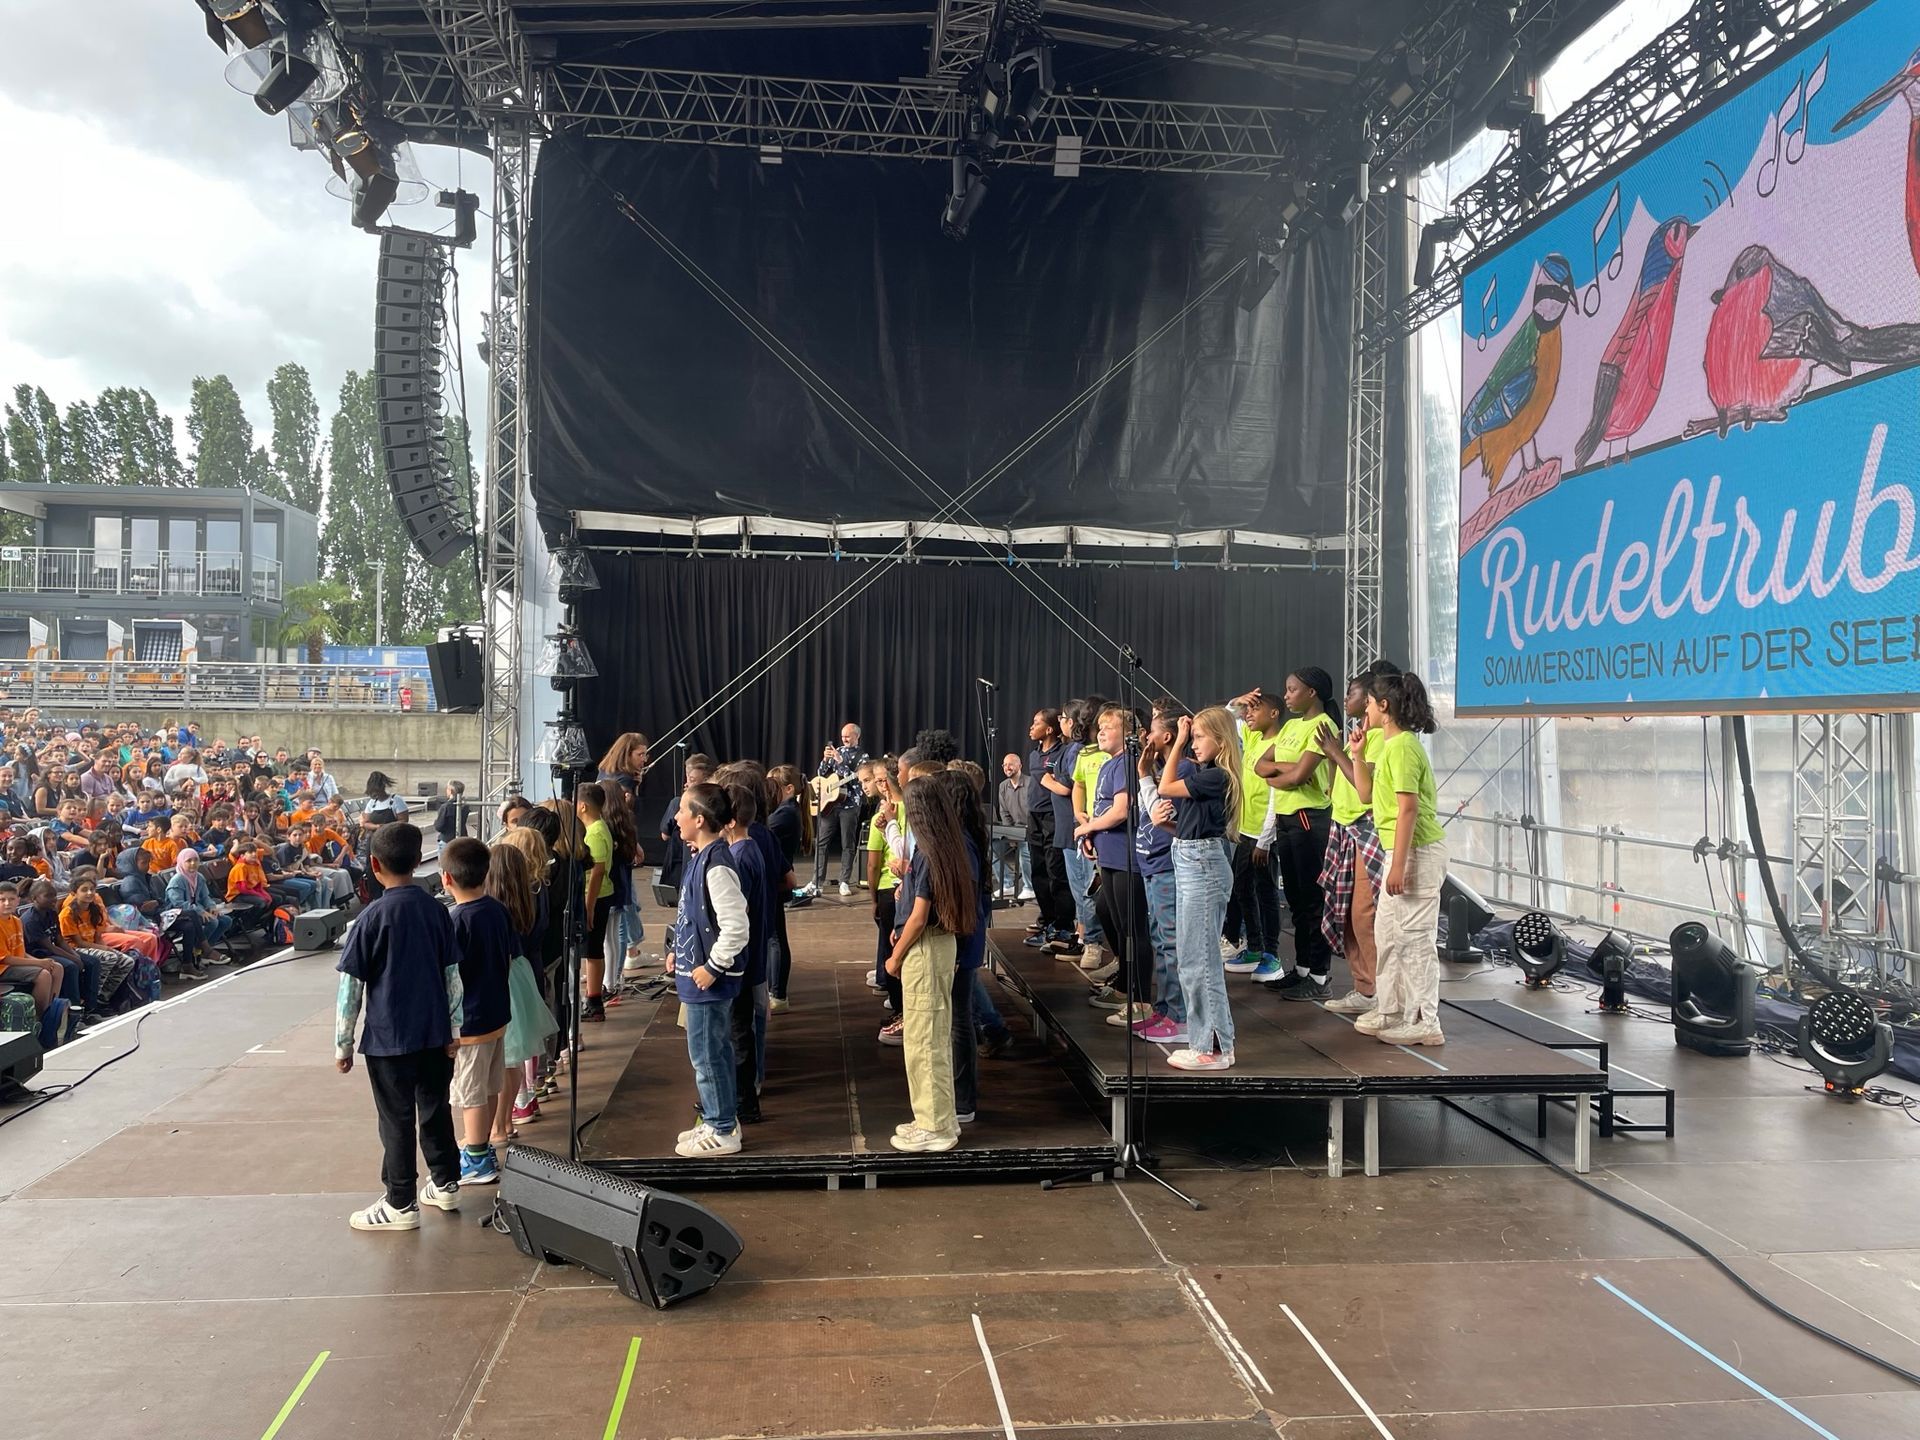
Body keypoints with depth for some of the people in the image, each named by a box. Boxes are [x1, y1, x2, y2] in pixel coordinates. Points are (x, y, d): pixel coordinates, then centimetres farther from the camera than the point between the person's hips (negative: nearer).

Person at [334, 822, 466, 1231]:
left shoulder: (371, 918, -13)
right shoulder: (437, 910, 0)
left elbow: (350, 987, -10)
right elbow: (453, 975, 4)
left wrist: (343, 1044, -1)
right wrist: (454, 1028, 12)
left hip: (389, 1039, -5)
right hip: (435, 1033, 5)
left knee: (397, 1120, 5)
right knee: (436, 1108, 18)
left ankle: (400, 1205, 14)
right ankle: (445, 1184, 30)